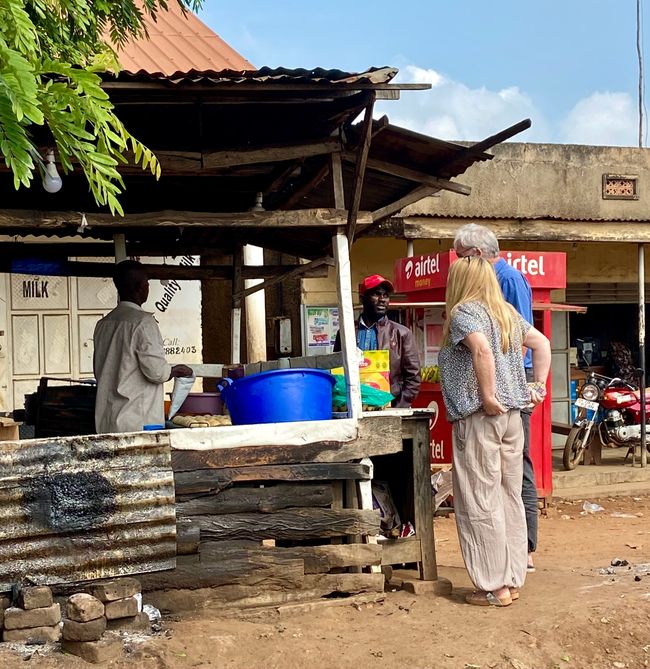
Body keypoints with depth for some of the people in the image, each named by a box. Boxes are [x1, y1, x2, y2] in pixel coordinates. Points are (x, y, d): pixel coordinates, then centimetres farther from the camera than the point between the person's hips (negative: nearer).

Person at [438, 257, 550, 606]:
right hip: (512, 415, 8)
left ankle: (493, 586, 4)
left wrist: (488, 397, -19)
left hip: (478, 417, -8)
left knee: (480, 502, -1)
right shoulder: (507, 313, 15)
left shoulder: (463, 312, -8)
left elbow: (483, 349, -25)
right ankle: (512, 579, 19)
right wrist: (538, 384, 14)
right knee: (510, 498, 12)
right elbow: (542, 343, 17)